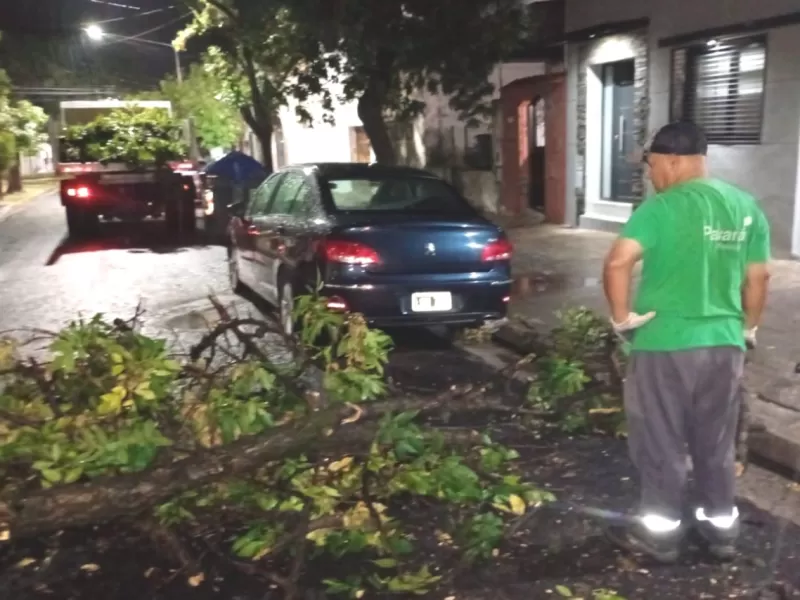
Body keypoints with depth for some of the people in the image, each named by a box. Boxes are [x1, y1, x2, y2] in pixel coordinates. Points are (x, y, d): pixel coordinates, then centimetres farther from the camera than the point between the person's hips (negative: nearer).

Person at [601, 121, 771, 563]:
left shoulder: (663, 207, -14)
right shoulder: (747, 207, 5)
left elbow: (617, 263, -26)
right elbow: (758, 278, 10)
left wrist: (621, 317, -13)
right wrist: (748, 328, 22)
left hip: (665, 344, -6)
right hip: (725, 344, 6)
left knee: (661, 446, 9)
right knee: (717, 445, 18)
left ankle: (659, 534, 21)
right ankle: (722, 530, 31)